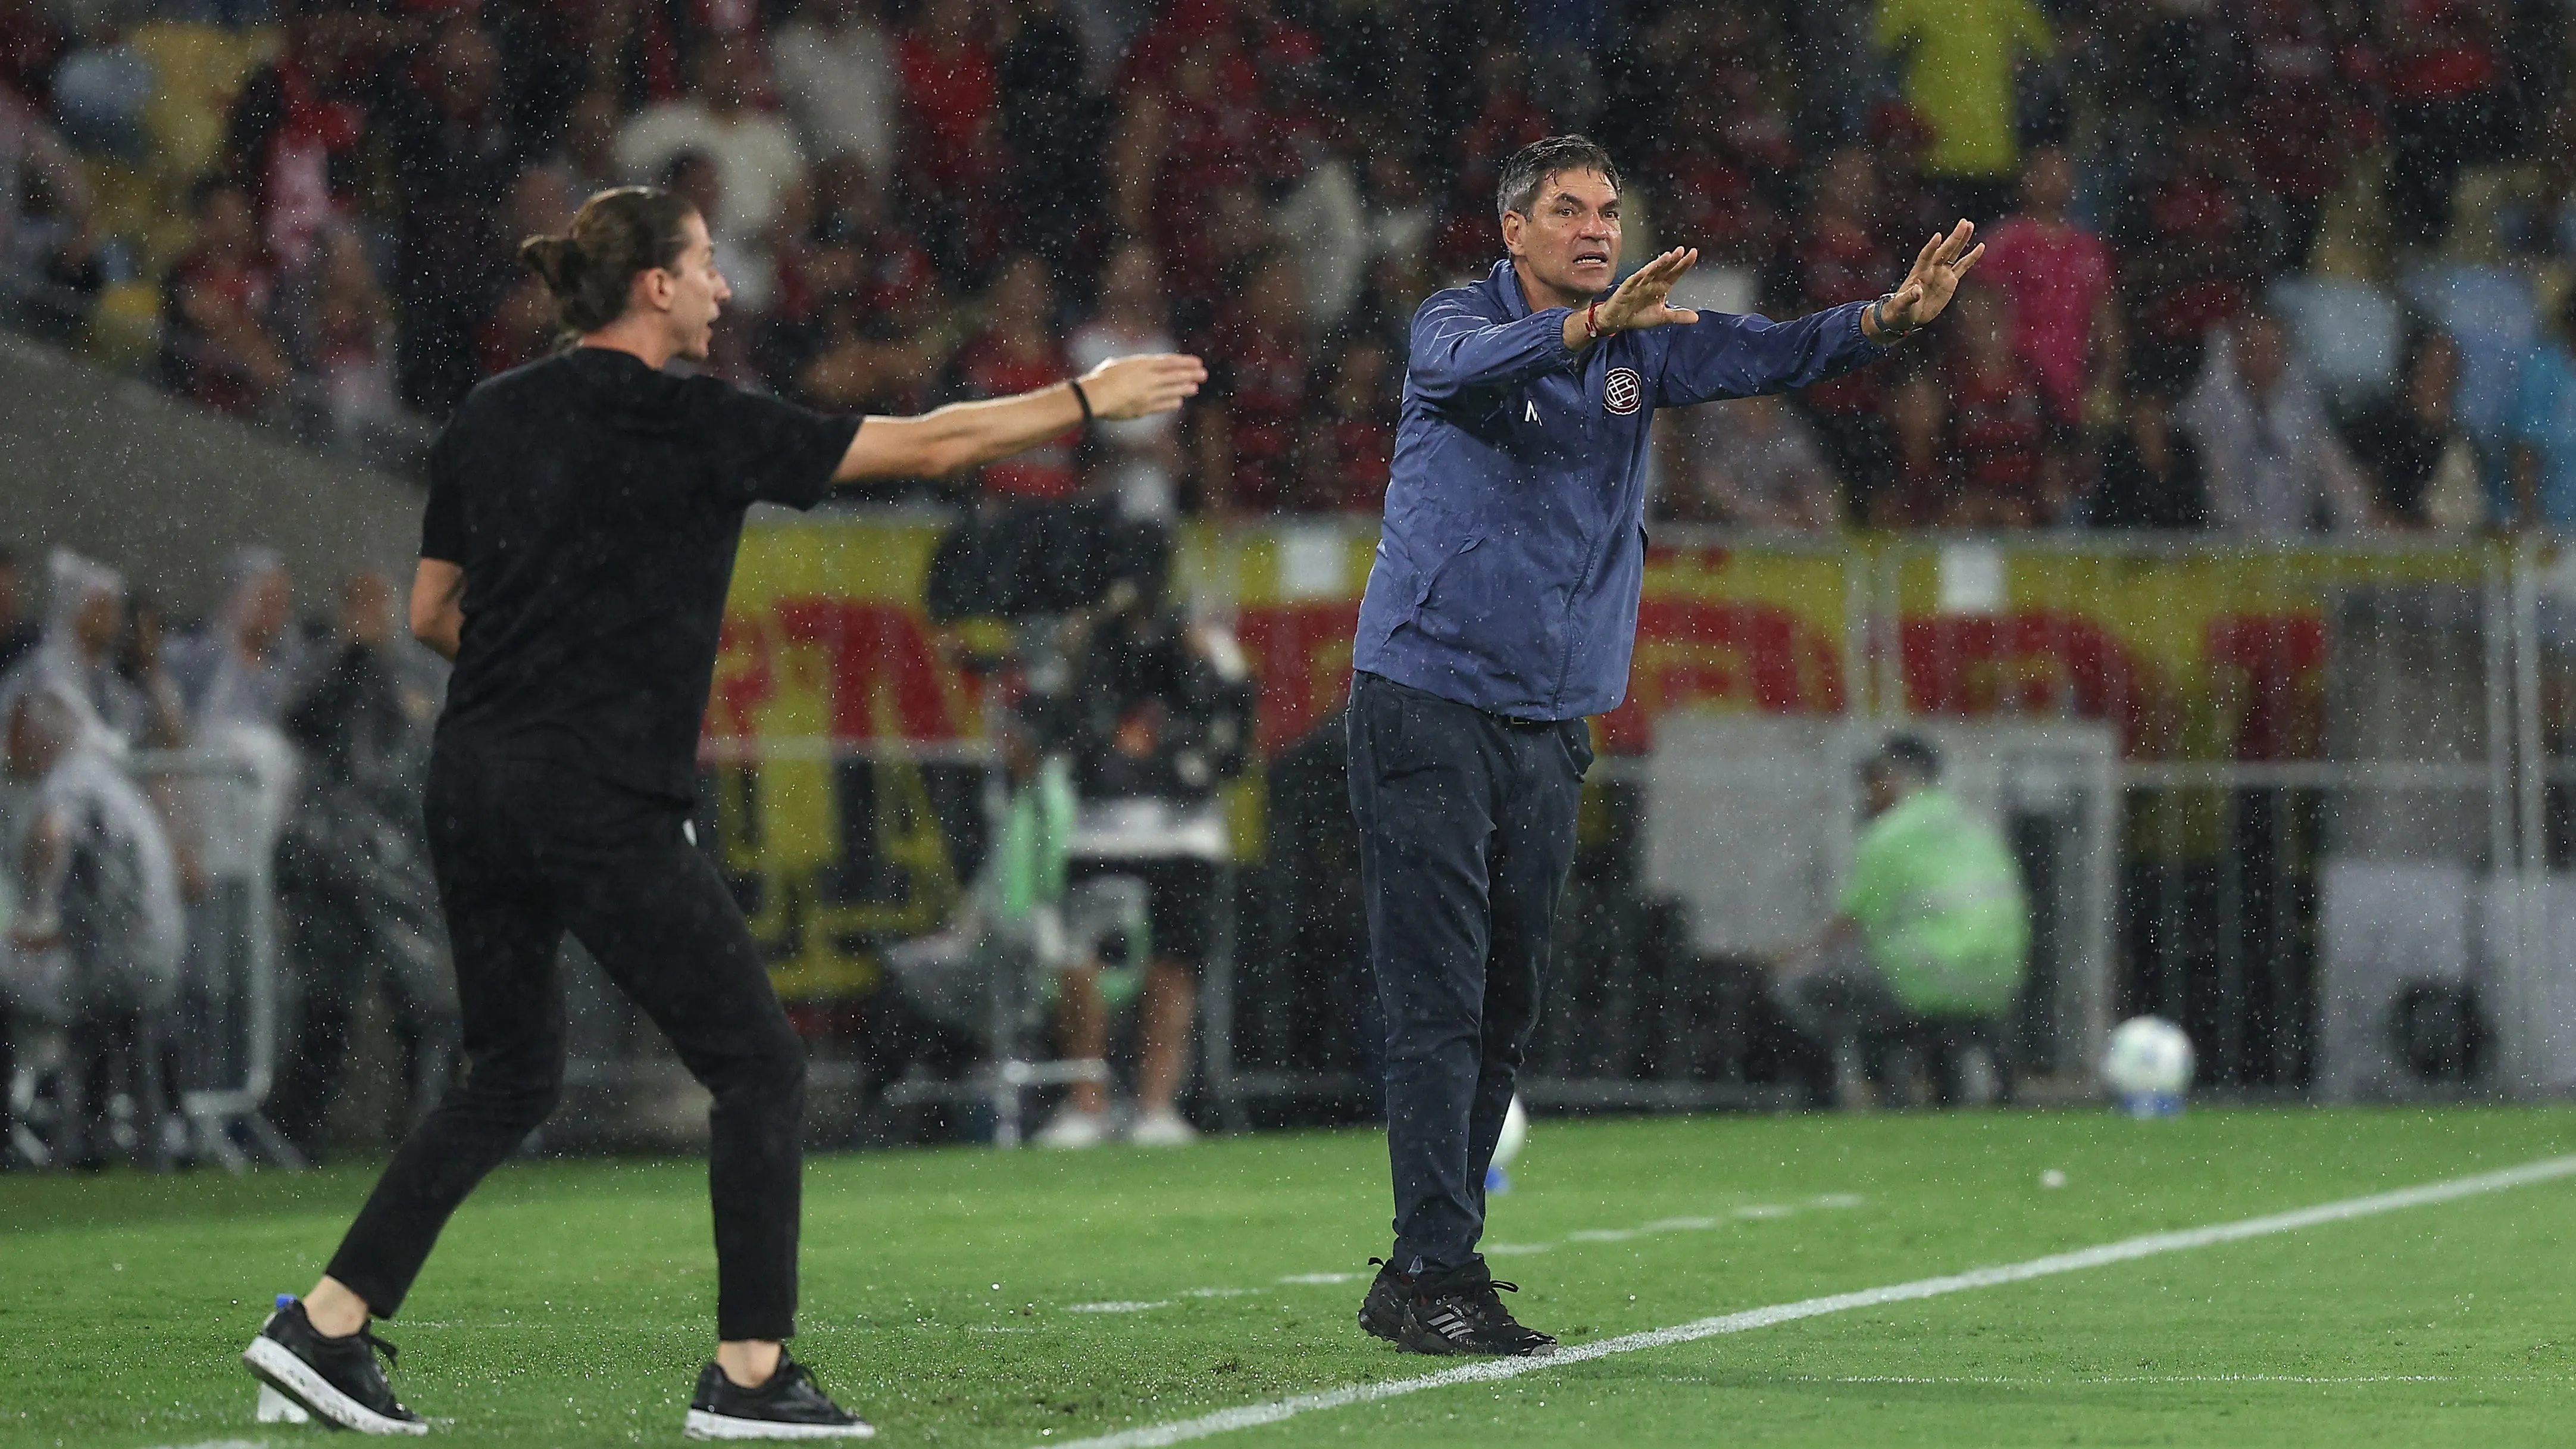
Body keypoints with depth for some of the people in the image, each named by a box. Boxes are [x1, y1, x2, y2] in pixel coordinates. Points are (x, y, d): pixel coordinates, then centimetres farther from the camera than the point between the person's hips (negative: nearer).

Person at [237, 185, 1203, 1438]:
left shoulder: (490, 416, 10)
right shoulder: (692, 424, -8)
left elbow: (432, 612, 15)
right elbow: (924, 445, -3)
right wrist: (1087, 399, 7)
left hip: (470, 789, 7)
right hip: (598, 805, -7)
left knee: (509, 1081, 18)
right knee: (758, 1065, 4)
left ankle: (324, 1326, 10)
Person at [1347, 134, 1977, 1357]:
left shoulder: (1644, 343, 9)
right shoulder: (1457, 323, -7)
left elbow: (1768, 356, -4)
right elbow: (1470, 363, -31)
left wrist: (1891, 316, -23)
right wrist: (1597, 320, -49)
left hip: (1551, 726, 7)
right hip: (1428, 700, -6)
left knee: (1505, 1013, 9)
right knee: (1438, 1003, -11)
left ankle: (1416, 1281, 18)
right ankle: (1438, 1277, -13)